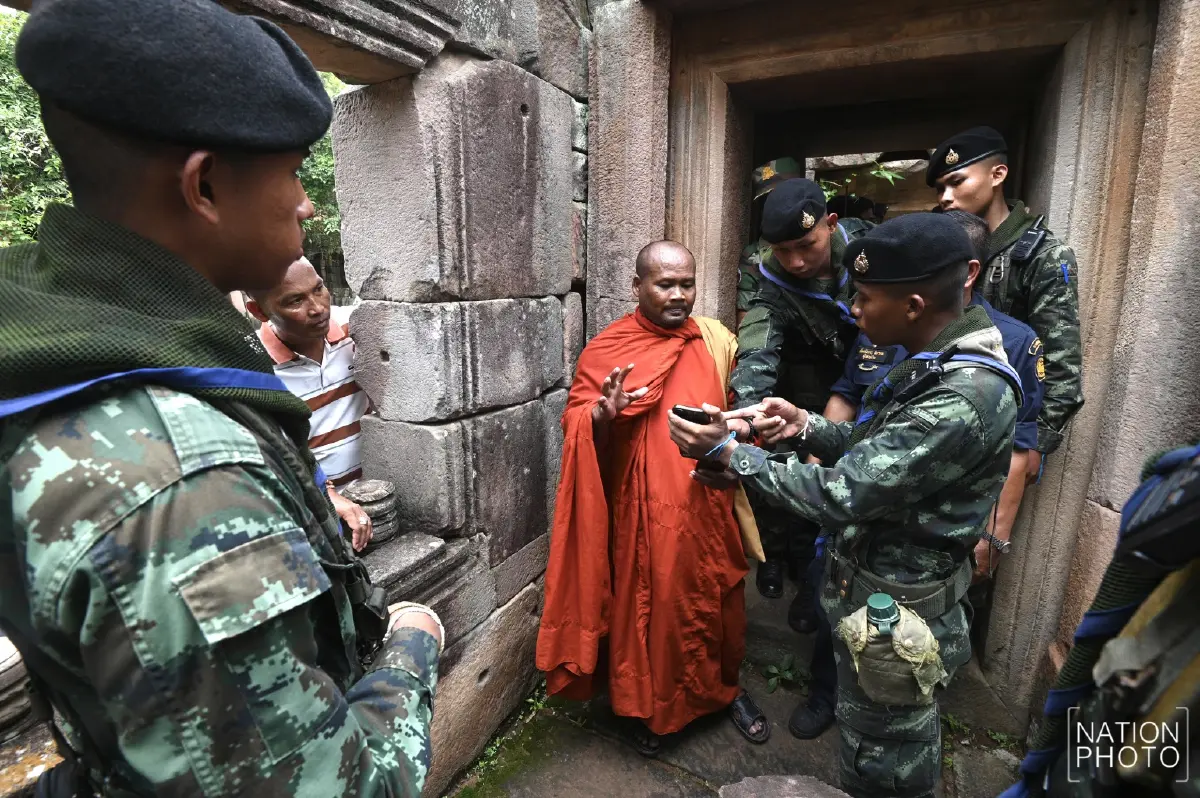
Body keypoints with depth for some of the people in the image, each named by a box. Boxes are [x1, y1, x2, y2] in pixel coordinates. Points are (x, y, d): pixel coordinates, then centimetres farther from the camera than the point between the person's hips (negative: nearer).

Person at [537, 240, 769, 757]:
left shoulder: (717, 339, 3)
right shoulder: (606, 350, -6)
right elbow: (576, 428, -10)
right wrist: (603, 415, -31)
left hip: (709, 507, 3)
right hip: (645, 513, -3)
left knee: (719, 602, 17)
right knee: (649, 604, 11)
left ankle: (725, 689, 46)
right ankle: (644, 706, 38)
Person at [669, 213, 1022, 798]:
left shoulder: (966, 399, -30)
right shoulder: (937, 364, 2)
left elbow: (841, 496, -30)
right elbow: (877, 449, 11)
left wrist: (730, 453, -23)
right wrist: (807, 427, -6)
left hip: (893, 613, -9)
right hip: (875, 588, 9)